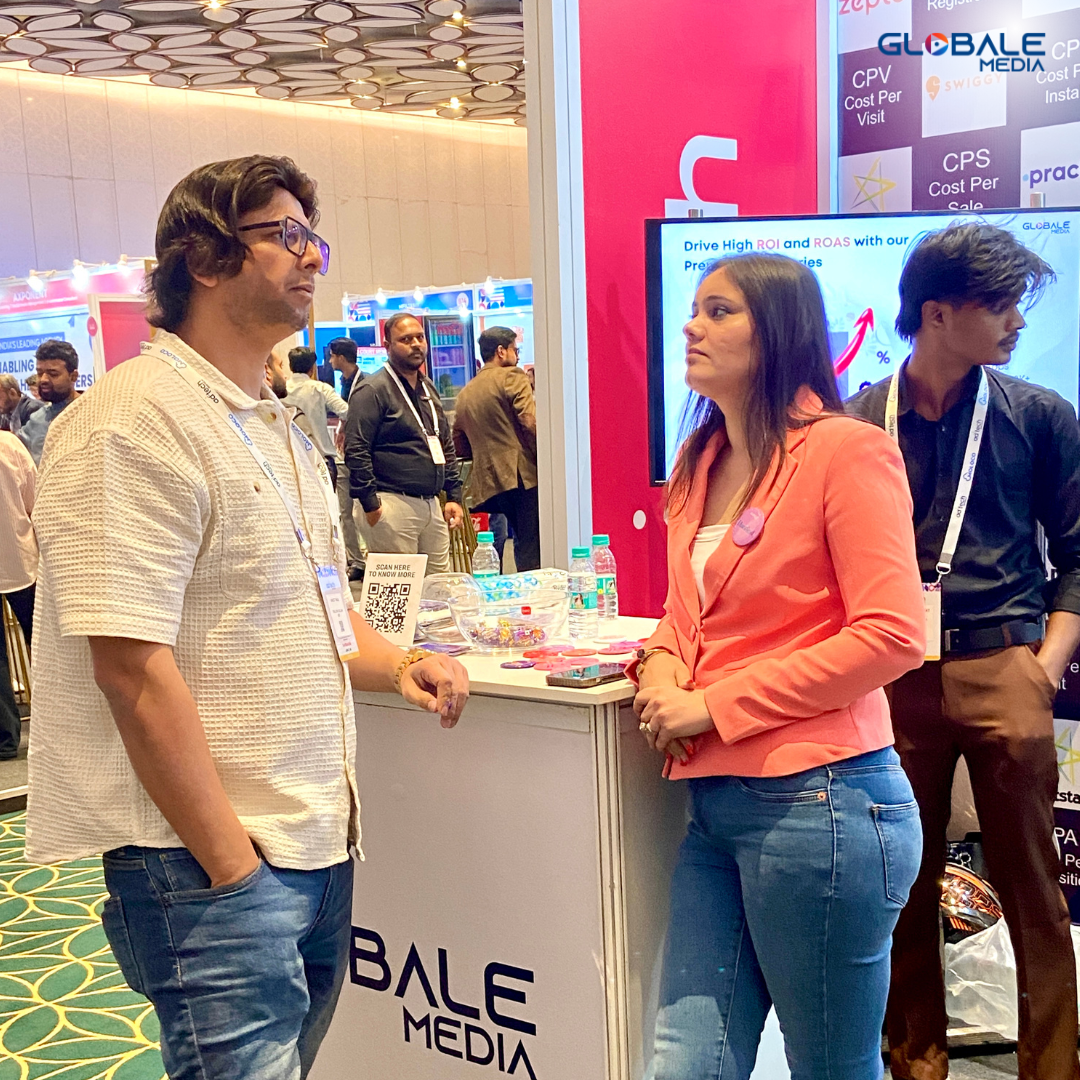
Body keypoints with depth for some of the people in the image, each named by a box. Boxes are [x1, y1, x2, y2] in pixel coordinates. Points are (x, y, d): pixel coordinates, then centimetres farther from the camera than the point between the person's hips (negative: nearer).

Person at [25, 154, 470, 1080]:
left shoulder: (280, 431, 14)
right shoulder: (135, 421, -15)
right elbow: (133, 666, -21)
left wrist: (396, 664, 4)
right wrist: (232, 867, -19)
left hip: (318, 843, 9)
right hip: (210, 862, -9)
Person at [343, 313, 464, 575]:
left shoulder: (428, 388, 18)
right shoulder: (373, 390, -7)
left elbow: (447, 447, 25)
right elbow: (356, 451, -13)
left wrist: (454, 495, 16)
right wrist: (370, 504, -17)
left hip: (431, 504, 8)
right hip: (393, 505, -8)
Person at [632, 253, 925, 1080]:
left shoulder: (846, 451, -9)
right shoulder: (701, 461, 14)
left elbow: (891, 635, -16)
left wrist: (714, 705, -15)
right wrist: (660, 667, 1)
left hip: (817, 797, -7)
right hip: (717, 805, 7)